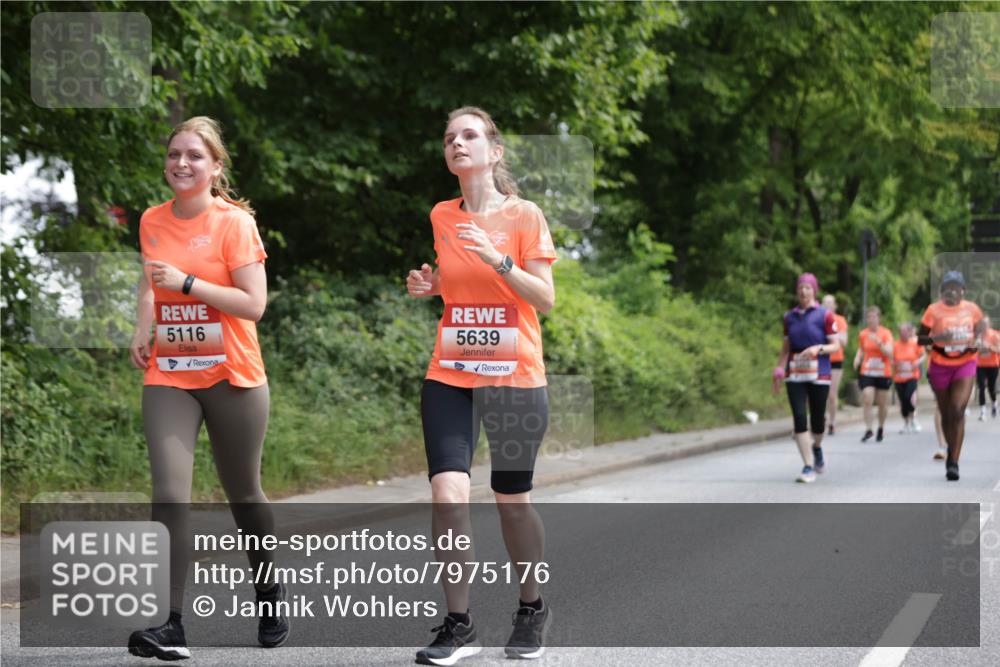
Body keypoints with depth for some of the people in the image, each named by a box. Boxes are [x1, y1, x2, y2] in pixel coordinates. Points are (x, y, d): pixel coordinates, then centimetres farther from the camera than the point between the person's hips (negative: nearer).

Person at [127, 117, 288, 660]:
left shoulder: (234, 222, -8)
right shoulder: (152, 222, 6)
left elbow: (253, 304, -14)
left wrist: (187, 282, -20)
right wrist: (143, 328, 8)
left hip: (231, 378, -3)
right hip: (167, 377, 3)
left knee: (243, 495, 10)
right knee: (169, 494, -13)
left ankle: (269, 591, 35)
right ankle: (171, 626, -17)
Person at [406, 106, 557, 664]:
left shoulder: (524, 215, -5)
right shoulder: (442, 217, 7)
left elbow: (545, 299, -8)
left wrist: (498, 259, -21)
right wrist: (427, 286, 1)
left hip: (515, 379, -2)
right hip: (450, 378, 3)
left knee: (512, 499, 7)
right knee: (448, 495, -13)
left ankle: (533, 609, 29)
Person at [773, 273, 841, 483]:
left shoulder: (825, 316, -1)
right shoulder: (790, 316, 10)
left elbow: (836, 346, -2)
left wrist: (819, 348, -19)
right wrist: (779, 370, 5)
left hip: (818, 374, -2)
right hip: (794, 374, 3)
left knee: (817, 419, 1)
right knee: (799, 418, -9)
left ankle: (817, 448, 36)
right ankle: (808, 467, -6)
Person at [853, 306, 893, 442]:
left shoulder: (886, 333, -5)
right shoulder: (863, 334, 3)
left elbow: (889, 353, -13)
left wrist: (879, 343, -26)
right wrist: (857, 359, -1)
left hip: (883, 373, -1)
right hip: (867, 373, 1)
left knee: (882, 403, 7)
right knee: (867, 400, -13)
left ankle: (881, 428, 25)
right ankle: (868, 430, -10)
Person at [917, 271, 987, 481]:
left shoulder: (972, 309, 0)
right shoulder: (934, 310, -6)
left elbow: (981, 327, 19)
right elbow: (920, 338, -3)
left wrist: (977, 341, -3)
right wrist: (936, 338, -22)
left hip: (965, 364, 0)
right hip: (940, 366, 0)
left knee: (958, 411, -16)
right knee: (946, 414, 10)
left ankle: (953, 462, -16)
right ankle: (951, 452, 34)